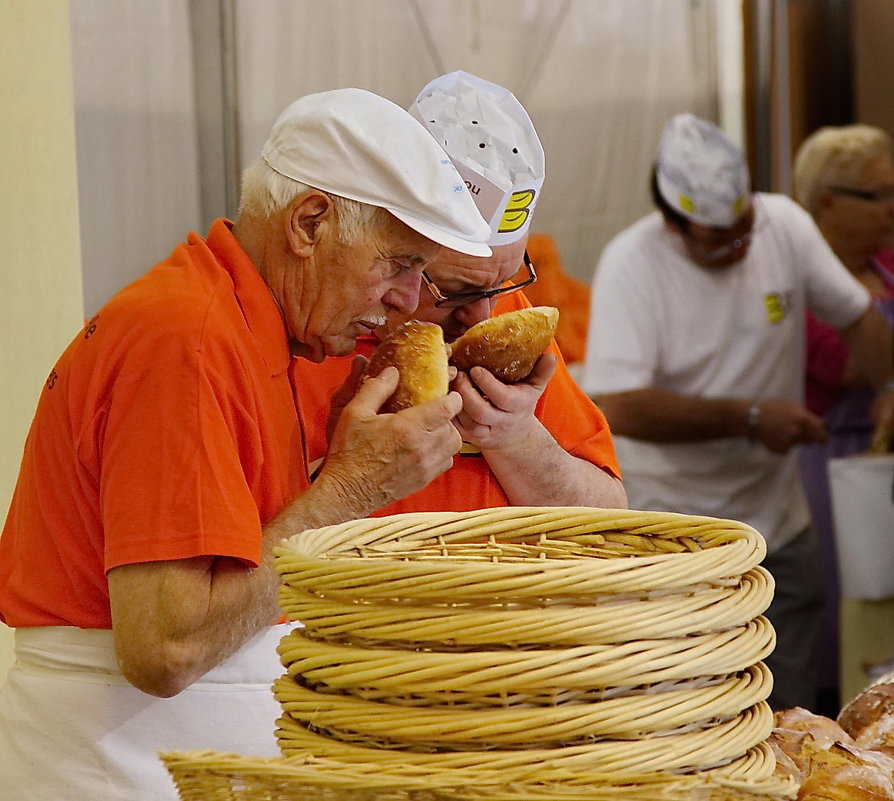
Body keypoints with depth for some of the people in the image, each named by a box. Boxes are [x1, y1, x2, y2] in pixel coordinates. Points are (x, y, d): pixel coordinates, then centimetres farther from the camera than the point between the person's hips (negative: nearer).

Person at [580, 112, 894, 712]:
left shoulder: (785, 224, -3)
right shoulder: (631, 264, -17)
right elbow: (618, 407, -24)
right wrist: (749, 418, -23)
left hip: (779, 521, 5)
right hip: (673, 524, -4)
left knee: (791, 705, 10)